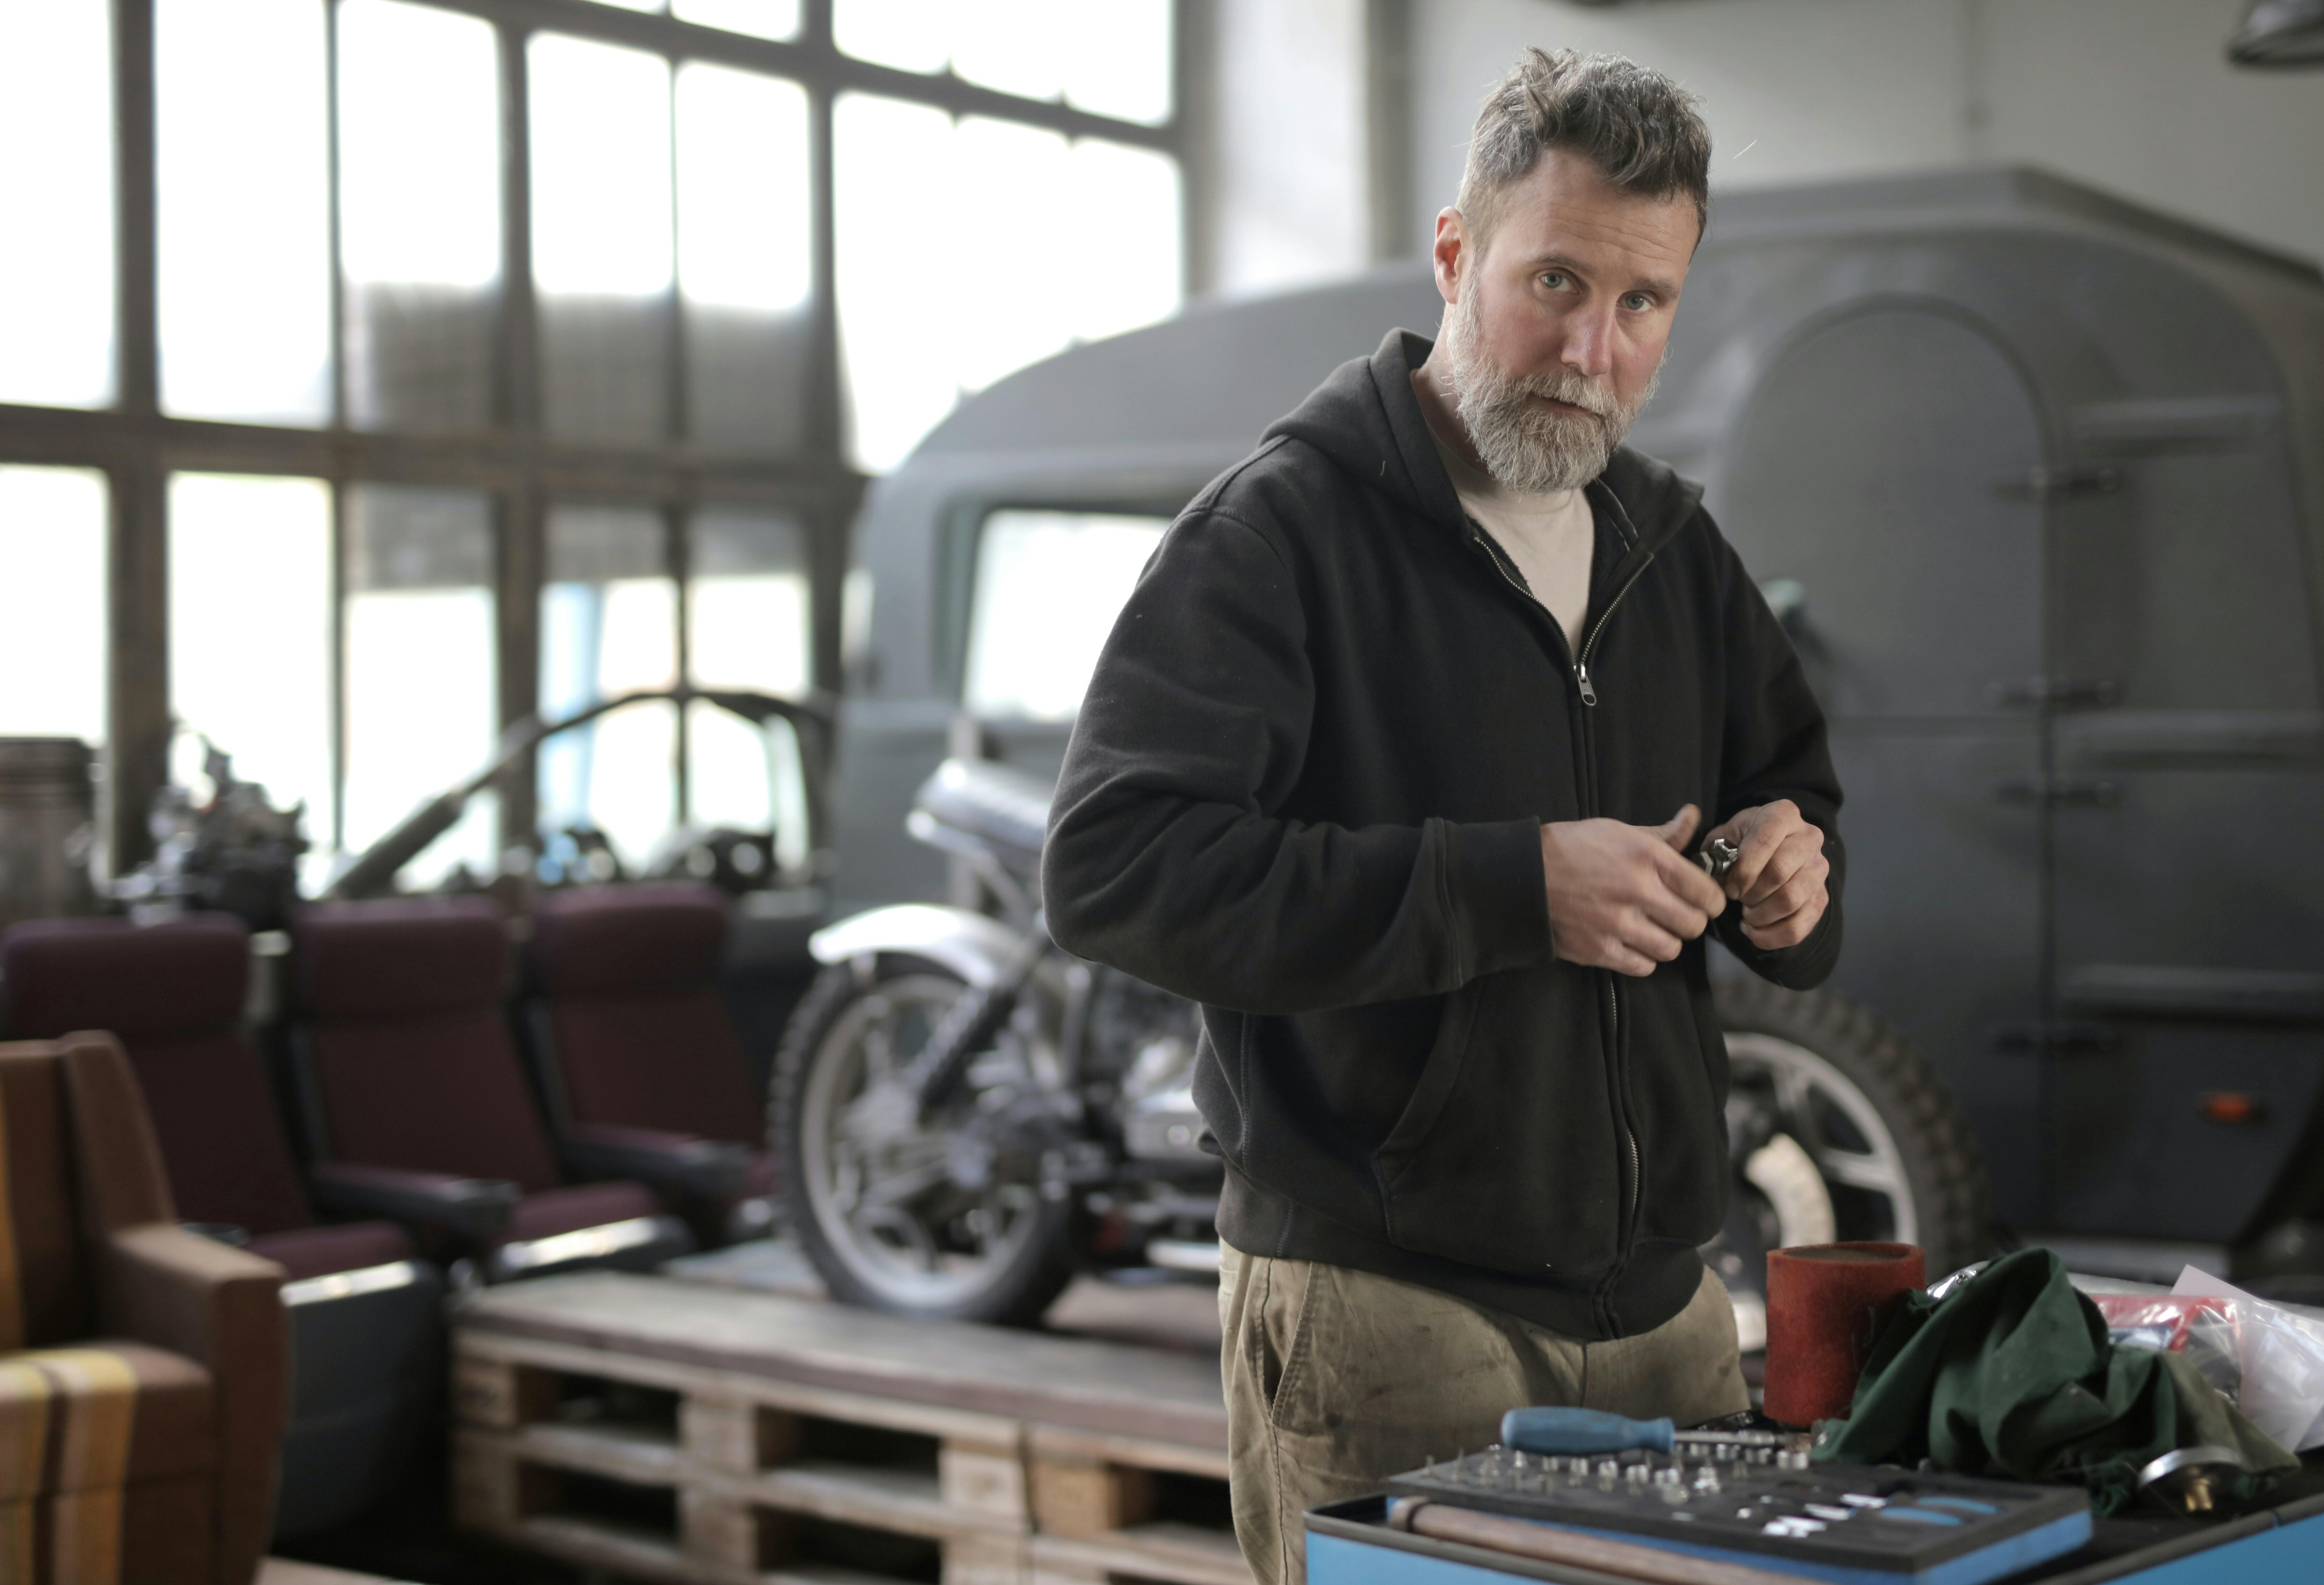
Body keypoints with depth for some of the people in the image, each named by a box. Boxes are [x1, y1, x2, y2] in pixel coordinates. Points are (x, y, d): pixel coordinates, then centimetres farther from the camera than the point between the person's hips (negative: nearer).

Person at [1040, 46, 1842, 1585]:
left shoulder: (1674, 543, 14)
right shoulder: (1285, 525, -9)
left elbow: (1790, 788, 27)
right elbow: (1113, 867, -20)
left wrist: (1790, 878, 0)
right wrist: (1509, 890, -23)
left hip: (1666, 1310, 7)